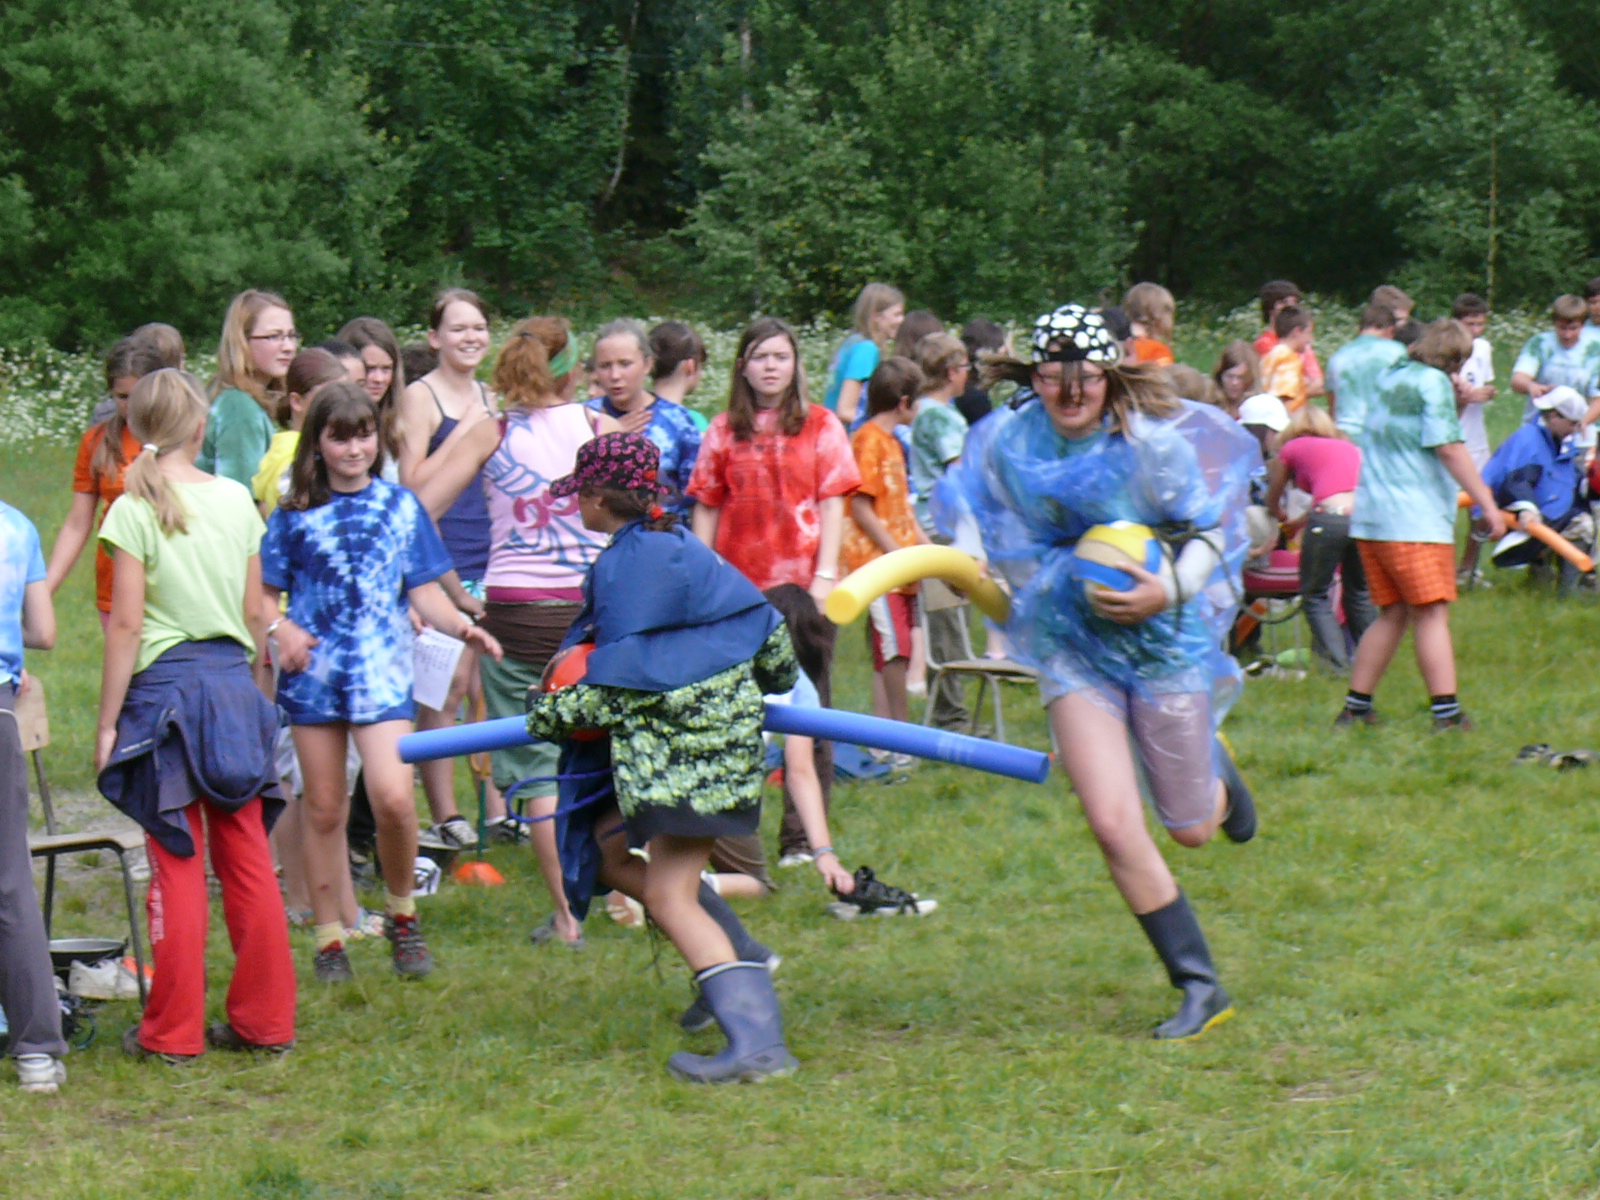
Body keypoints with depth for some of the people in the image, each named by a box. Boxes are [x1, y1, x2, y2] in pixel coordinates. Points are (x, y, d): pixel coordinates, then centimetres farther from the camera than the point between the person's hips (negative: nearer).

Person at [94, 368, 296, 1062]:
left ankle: (173, 1031, 4)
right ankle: (265, 1021, 13)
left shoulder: (136, 509, -8)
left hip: (166, 686, -4)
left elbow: (127, 623, -10)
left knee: (177, 865, 0)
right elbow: (255, 613, 9)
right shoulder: (236, 501, 5)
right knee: (248, 862, 9)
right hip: (234, 682, 4)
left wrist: (108, 721, -5)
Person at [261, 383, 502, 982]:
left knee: (392, 798, -16)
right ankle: (328, 937, 17)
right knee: (324, 808, 5)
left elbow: (424, 592, 7)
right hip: (313, 671, 1)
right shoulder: (295, 514, 6)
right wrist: (280, 628, -11)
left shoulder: (400, 505, 8)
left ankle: (401, 914, 8)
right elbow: (263, 592, 9)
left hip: (383, 671, -1)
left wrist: (461, 625, -11)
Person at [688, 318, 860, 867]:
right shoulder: (723, 432, 9)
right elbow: (706, 508, 9)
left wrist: (824, 574, -8)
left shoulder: (820, 426, 4)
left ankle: (802, 839, 4)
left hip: (801, 587, -1)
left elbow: (832, 503, 1)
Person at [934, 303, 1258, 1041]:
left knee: (1191, 830, 9)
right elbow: (1009, 551, 10)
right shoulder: (1005, 445, -5)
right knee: (1113, 824, -12)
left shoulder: (1155, 441, -14)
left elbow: (1212, 531, -6)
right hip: (1071, 647, 2)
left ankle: (1216, 773, 48)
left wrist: (1170, 591, -23)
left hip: (1167, 640, -2)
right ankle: (1198, 986, 2)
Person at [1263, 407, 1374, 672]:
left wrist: (1280, 516, 57)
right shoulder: (1350, 448, 30)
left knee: (1315, 595, 11)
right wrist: (1302, 520, 58)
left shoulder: (1291, 449, 19)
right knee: (1359, 591, 23)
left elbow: (1272, 500, 33)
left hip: (1329, 519, -4)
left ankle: (1337, 660, 0)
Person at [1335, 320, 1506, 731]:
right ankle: (1446, 712, -14)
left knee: (1392, 615, 14)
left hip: (1369, 518, 8)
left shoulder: (1389, 377, 16)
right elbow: (1449, 448, -17)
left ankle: (1356, 707, 14)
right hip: (1415, 521, -8)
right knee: (1432, 615, -8)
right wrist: (1487, 503, -18)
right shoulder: (1434, 381, -7)